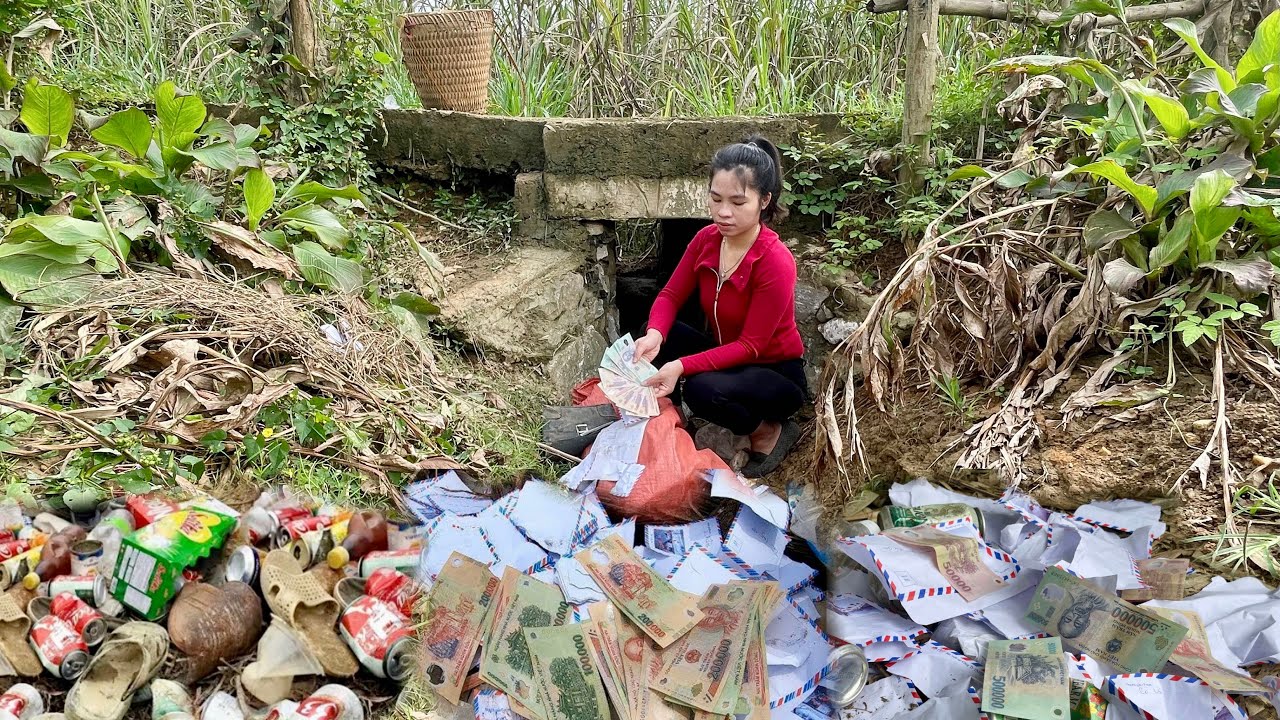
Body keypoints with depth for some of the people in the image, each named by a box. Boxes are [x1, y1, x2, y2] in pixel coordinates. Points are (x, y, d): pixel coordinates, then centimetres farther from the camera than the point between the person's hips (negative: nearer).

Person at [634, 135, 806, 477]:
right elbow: (670, 296, -5)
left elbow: (749, 346, -26)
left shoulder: (776, 263, -28)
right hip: (724, 356, 5)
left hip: (776, 374, -5)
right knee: (652, 338, -18)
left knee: (704, 390, -35)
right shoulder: (706, 239, -10)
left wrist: (681, 367, -37)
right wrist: (654, 336, -28)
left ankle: (769, 432, -5)